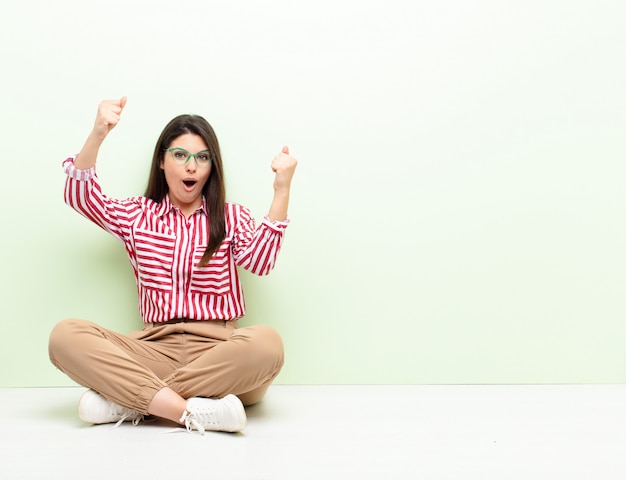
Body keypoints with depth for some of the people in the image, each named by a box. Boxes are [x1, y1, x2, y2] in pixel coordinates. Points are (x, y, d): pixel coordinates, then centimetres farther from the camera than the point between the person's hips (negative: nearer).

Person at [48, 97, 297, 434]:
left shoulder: (232, 216, 13)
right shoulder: (138, 214, 18)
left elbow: (260, 260, -5)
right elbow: (80, 195, 5)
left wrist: (282, 191, -12)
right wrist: (97, 135, -10)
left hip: (217, 350, -1)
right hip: (156, 347, 1)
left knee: (266, 342, -37)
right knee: (65, 336, -23)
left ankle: (128, 401, -26)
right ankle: (191, 411, -33)